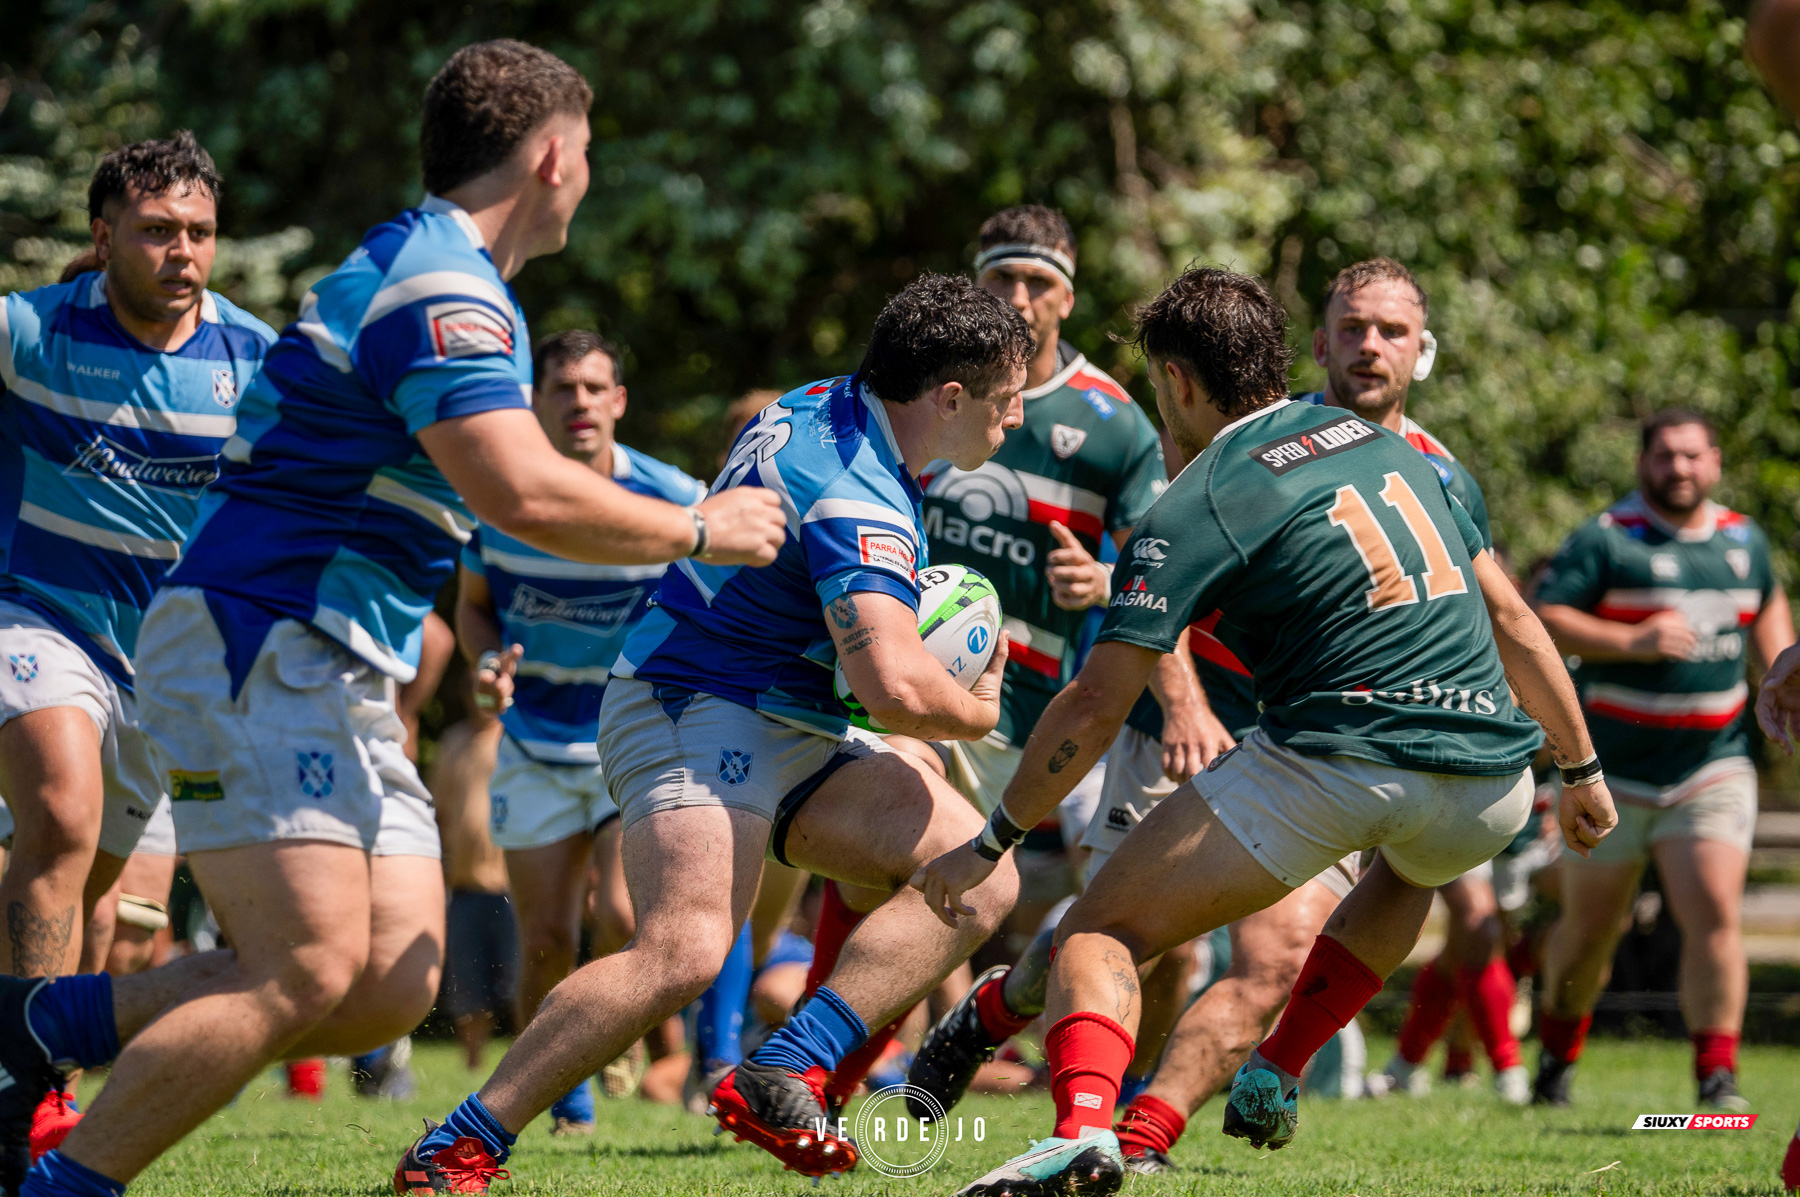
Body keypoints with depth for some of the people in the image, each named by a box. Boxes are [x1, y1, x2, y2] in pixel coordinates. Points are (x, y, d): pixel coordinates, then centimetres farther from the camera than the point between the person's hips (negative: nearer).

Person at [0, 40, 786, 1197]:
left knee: (393, 986, 0)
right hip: (252, 647, -10)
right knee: (310, 972, -19)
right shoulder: (441, 288, -15)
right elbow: (525, 495, -24)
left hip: (339, 680, 10)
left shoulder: (433, 271, 19)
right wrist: (699, 529, -11)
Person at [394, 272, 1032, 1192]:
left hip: (799, 733, 11)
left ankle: (777, 1081, -14)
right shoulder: (858, 499, -23)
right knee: (683, 952, -29)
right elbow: (895, 688, -33)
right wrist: (978, 712, -12)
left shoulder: (820, 409, 8)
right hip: (699, 712, -11)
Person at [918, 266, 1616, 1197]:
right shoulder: (1385, 446, 19)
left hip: (1332, 763, -6)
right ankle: (1277, 1074, 30)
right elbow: (1510, 616, 21)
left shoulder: (1195, 509, 1)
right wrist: (1583, 769, 29)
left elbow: (1097, 705, -3)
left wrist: (990, 844, 6)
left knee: (1099, 934, 5)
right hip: (1488, 786, 6)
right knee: (1411, 867, 42)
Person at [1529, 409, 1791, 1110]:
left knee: (1715, 916, -13)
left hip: (1712, 771, 2)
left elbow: (1767, 607, 28)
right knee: (1588, 928, 9)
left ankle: (1717, 1078, -8)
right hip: (1612, 775, -2)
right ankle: (1559, 1051, 33)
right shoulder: (1605, 538, -8)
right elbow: (1543, 622, -15)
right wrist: (1633, 641, -25)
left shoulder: (1744, 539, 8)